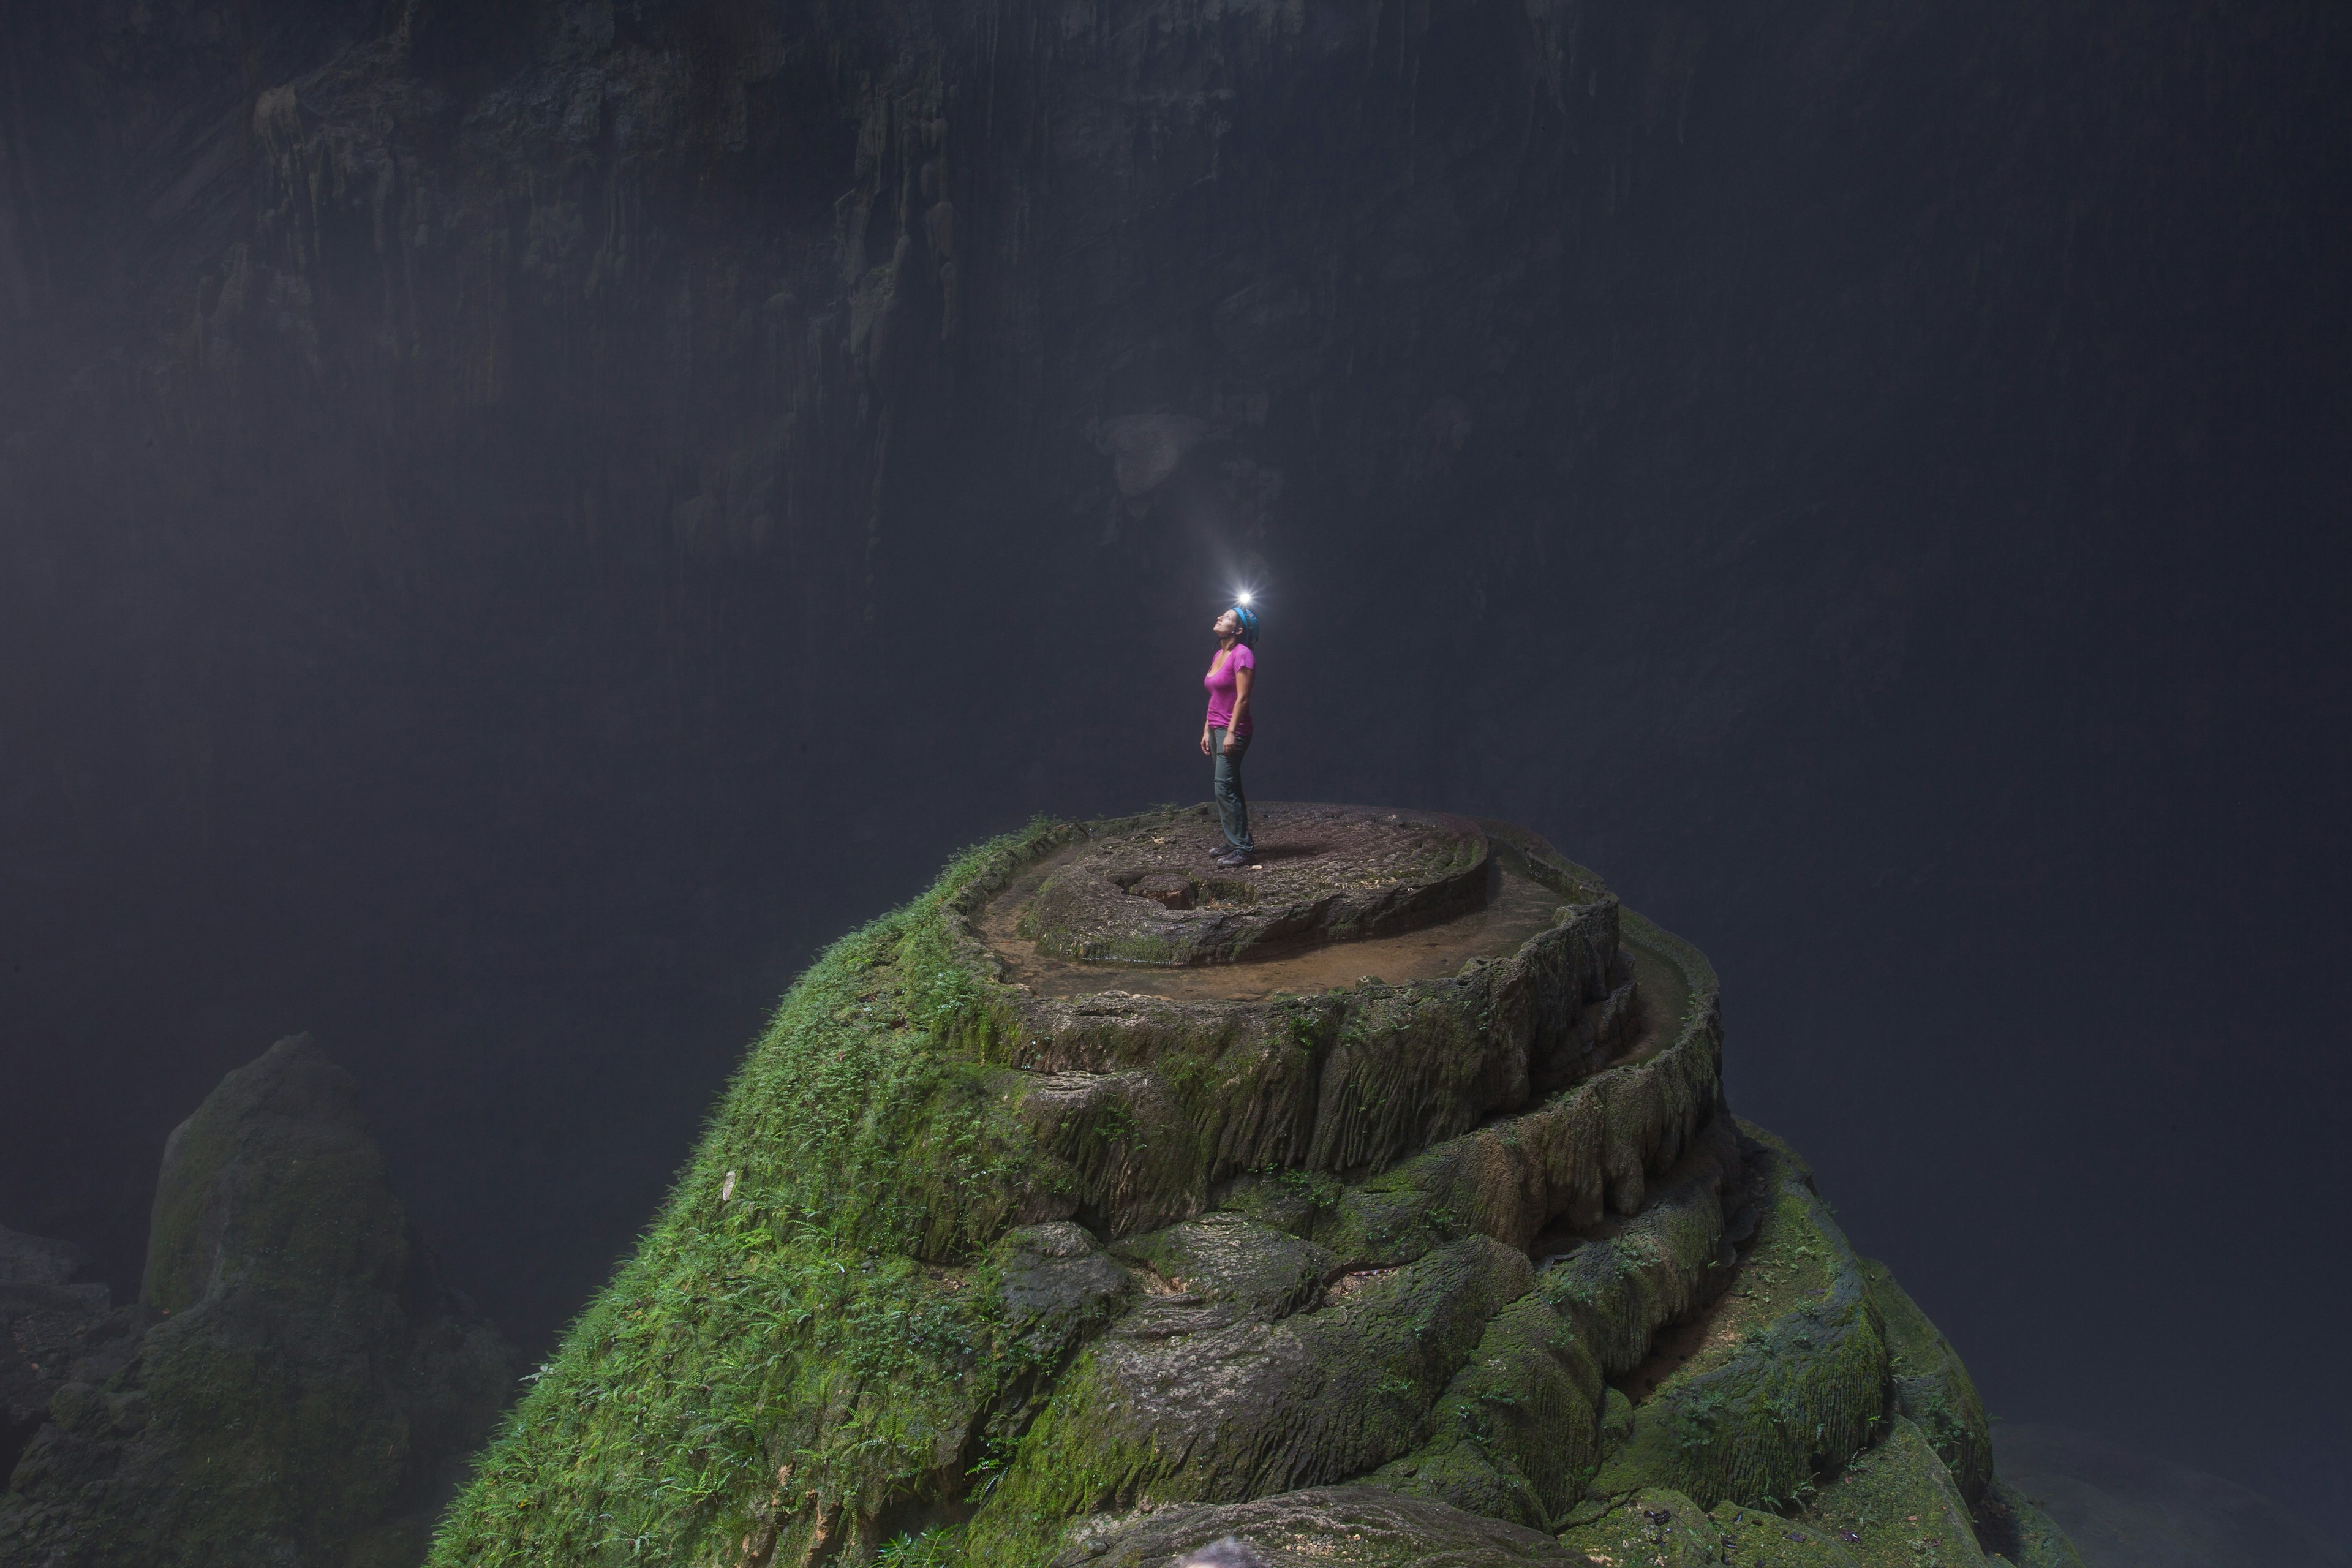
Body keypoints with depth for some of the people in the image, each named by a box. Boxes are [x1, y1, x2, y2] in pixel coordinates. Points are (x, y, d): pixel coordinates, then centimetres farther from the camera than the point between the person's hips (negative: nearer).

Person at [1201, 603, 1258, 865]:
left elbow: (1242, 698, -17)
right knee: (1229, 788, 11)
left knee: (1224, 787, -14)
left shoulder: (1242, 655, -12)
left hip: (1232, 731, -9)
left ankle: (1242, 848, -12)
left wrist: (1231, 733, -21)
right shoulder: (1219, 655, 14)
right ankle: (1235, 843, 17)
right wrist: (1207, 730, 15)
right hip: (1217, 729, 9)